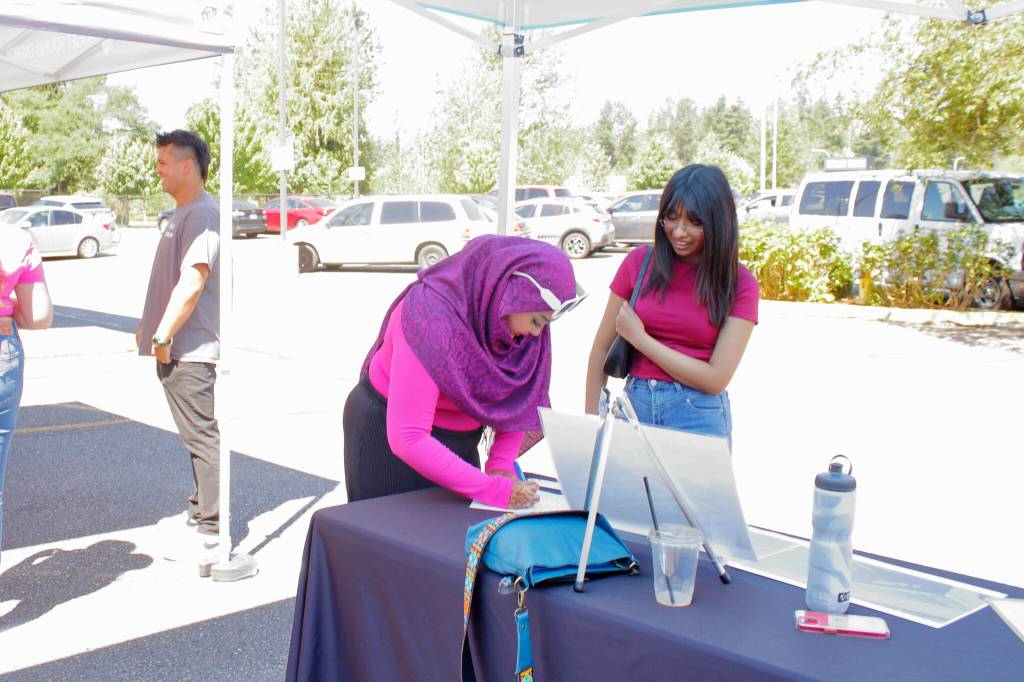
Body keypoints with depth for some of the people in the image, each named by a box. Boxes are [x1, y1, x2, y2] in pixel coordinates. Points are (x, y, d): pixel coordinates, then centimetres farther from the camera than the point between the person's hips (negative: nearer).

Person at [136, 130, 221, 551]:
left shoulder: (202, 214, -16)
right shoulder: (182, 215, 18)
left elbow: (192, 282, -25)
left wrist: (163, 336, -21)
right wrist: (151, 328, 24)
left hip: (188, 350, -11)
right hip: (179, 349, 11)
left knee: (202, 435, -6)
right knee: (196, 434, 18)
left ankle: (212, 526, 0)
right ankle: (200, 509, 31)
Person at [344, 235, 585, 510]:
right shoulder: (431, 318, -32)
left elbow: (519, 397, 1)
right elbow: (408, 438, -36)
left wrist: (502, 462, -15)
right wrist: (494, 490, -35)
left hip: (456, 442, 6)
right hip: (386, 441, -6)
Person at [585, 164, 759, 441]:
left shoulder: (738, 284, -3)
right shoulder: (640, 262, 2)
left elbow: (716, 379, -10)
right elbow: (602, 348, 5)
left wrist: (639, 337, -9)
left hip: (699, 417, -2)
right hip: (635, 406, 2)